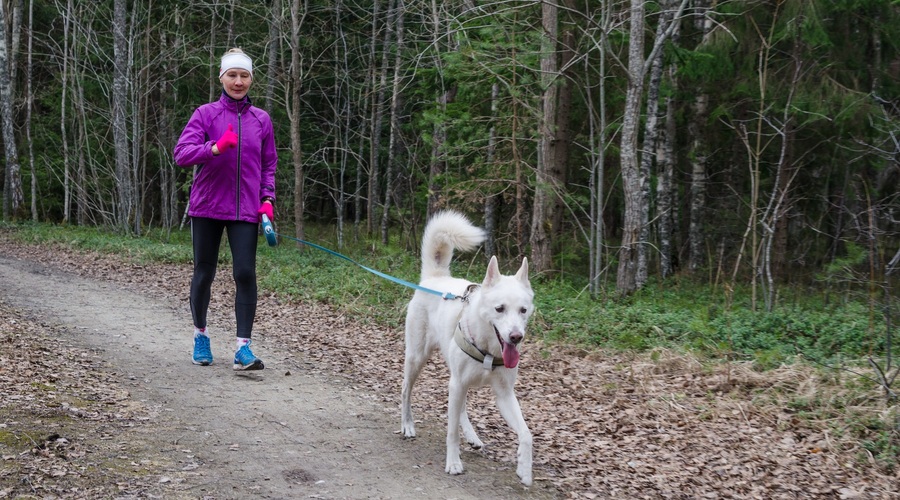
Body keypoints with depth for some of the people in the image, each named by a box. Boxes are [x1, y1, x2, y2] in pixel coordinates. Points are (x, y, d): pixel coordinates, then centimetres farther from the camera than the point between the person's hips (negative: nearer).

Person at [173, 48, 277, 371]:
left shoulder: (261, 119, 8)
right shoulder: (206, 114, 0)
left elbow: (268, 165, 16)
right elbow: (181, 153, -11)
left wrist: (267, 199, 2)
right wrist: (215, 148, -27)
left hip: (245, 209, 1)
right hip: (207, 207, -1)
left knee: (245, 273, -10)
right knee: (204, 272, 8)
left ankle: (243, 347, -9)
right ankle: (200, 335, 29)